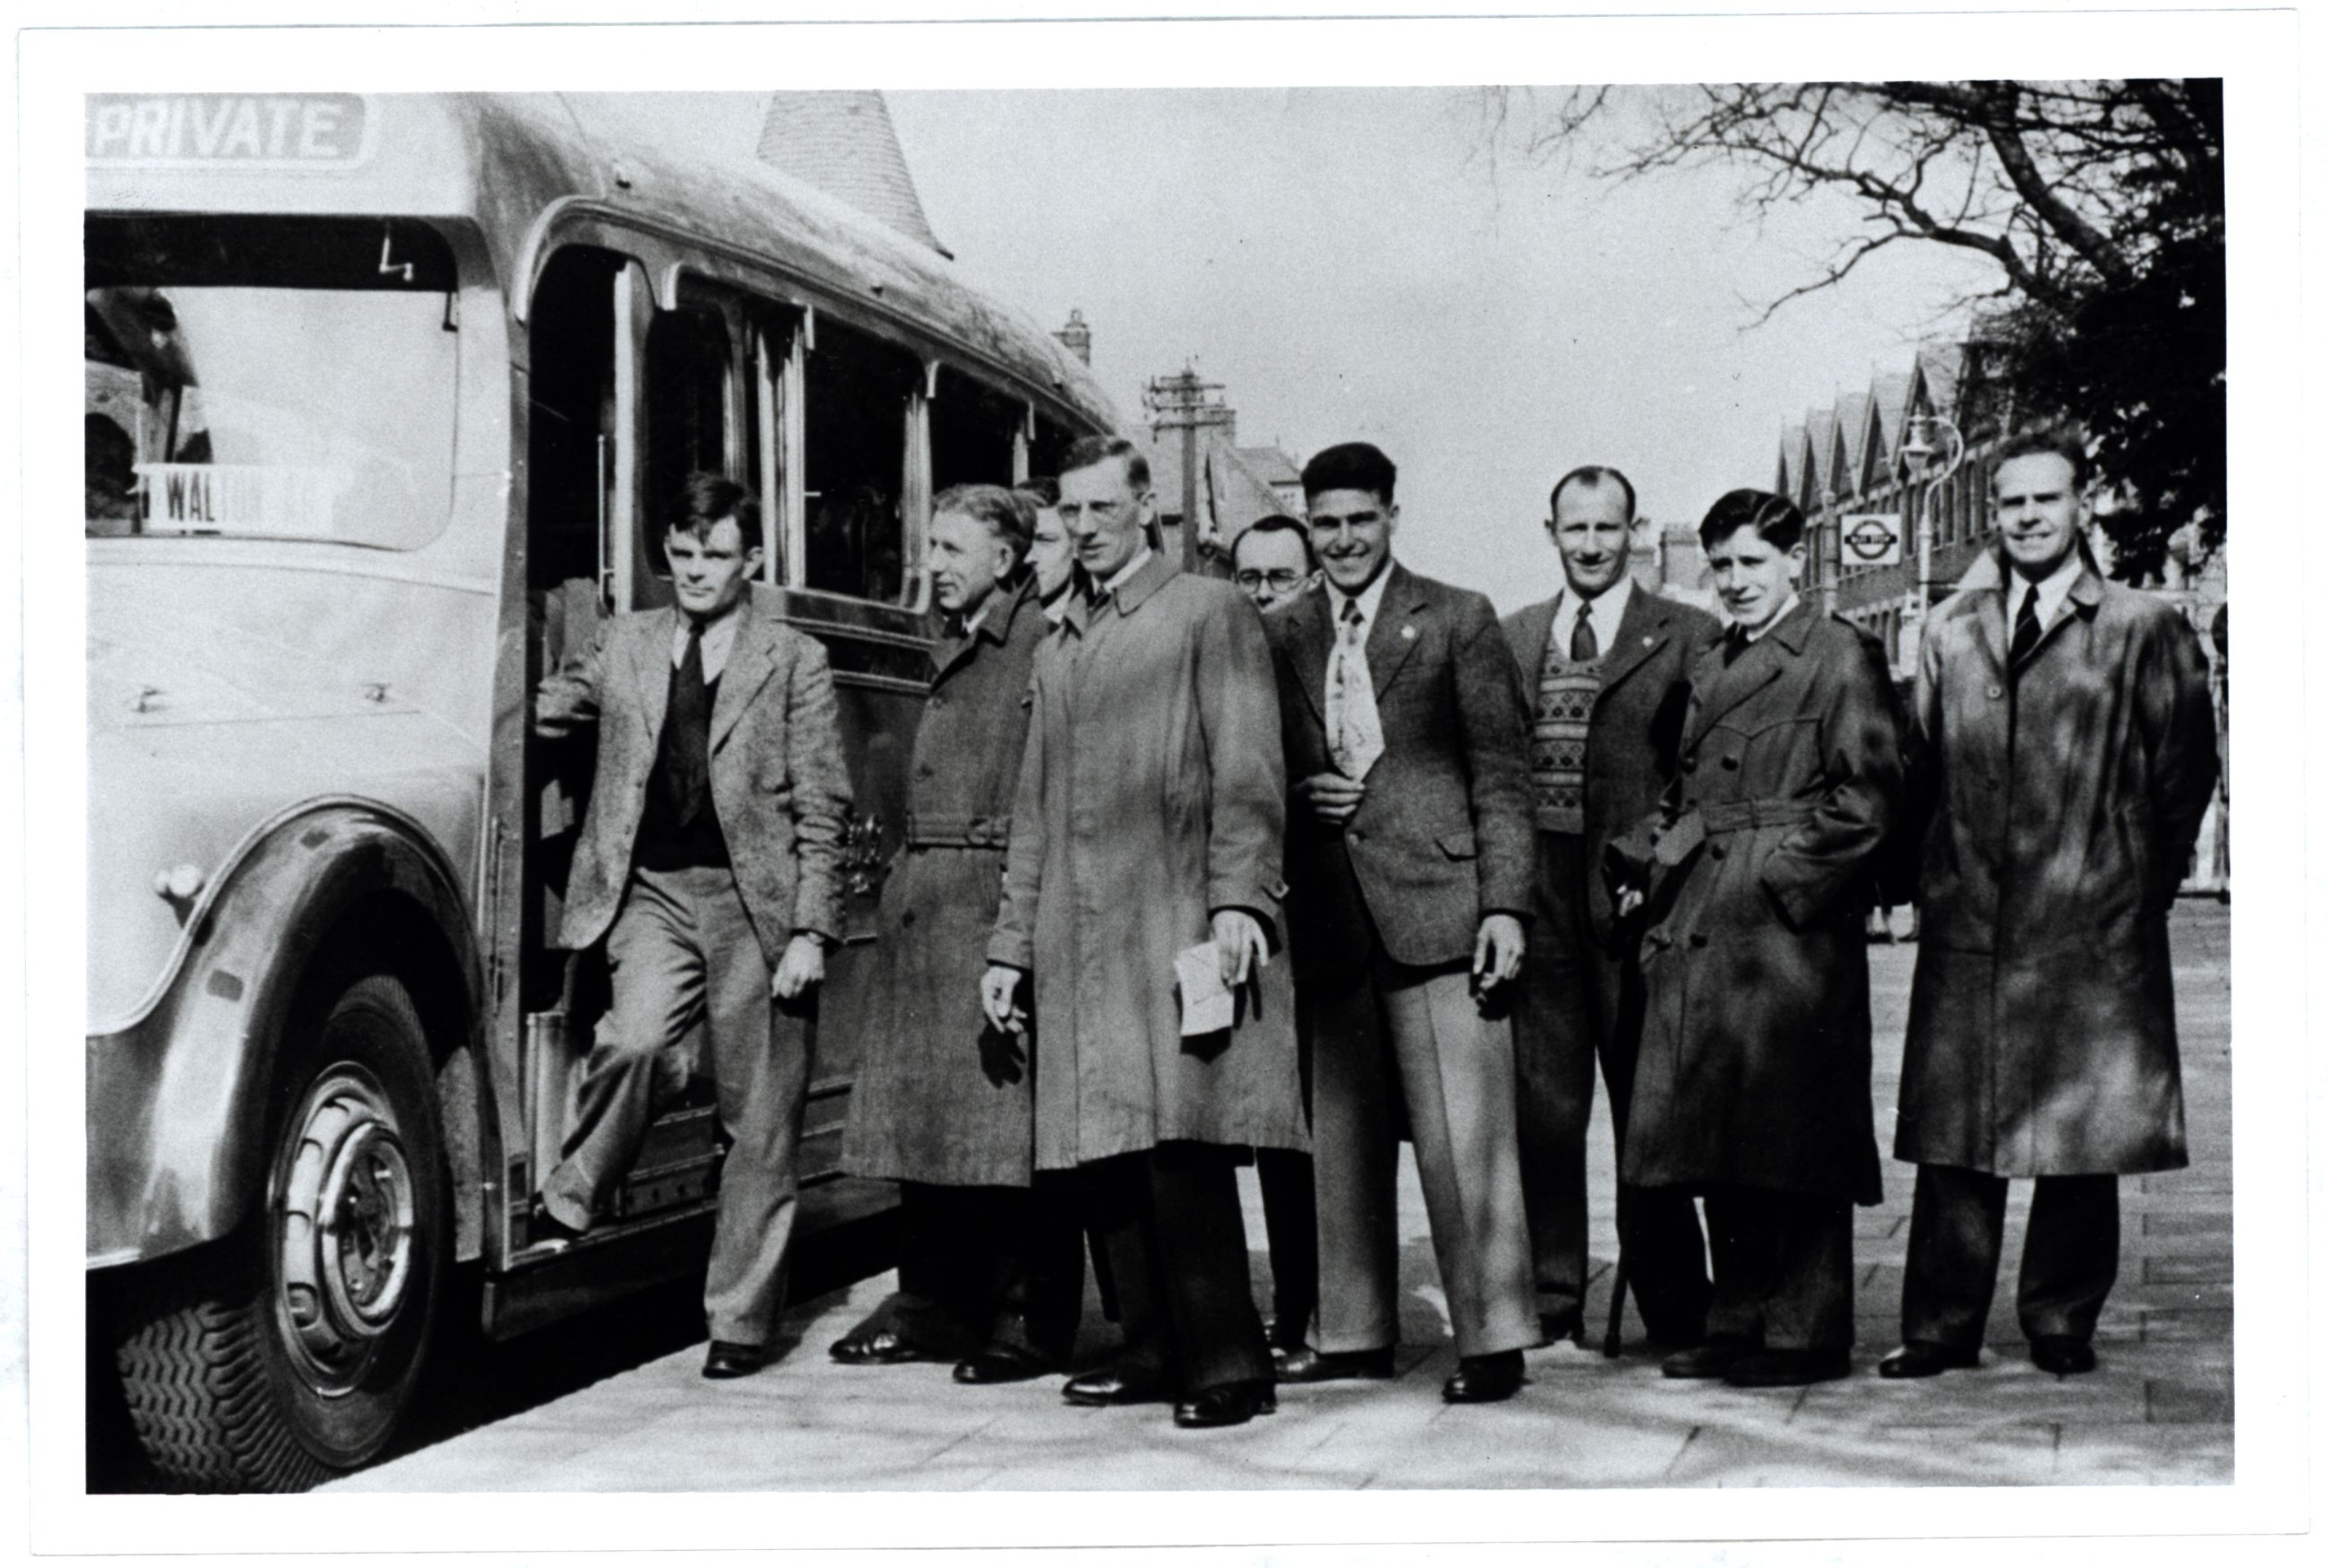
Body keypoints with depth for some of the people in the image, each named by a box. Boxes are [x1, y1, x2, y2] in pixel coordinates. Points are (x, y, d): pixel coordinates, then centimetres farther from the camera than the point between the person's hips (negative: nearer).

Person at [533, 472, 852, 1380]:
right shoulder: (623, 645, 12)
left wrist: (809, 931, -7)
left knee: (759, 1121, 3)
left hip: (755, 902, -1)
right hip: (652, 893, 1)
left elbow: (821, 812, 0)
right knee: (632, 1038, -29)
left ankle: (740, 1319, 12)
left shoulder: (796, 663, 3)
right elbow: (536, 716, 19)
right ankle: (570, 1203, -7)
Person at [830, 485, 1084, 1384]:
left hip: (997, 904, -9)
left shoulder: (1044, 644, -7)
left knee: (1007, 1125, -5)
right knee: (919, 1110, 10)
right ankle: (934, 1304, 19)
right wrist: (903, 887, 13)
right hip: (921, 906, 9)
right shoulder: (952, 652, 19)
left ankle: (1029, 1322, 1)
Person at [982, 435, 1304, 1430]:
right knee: (1108, 1157, 4)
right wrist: (1009, 946, 19)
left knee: (1180, 1141, -13)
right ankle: (1155, 1351, 11)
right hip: (1077, 939, 6)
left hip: (1176, 924, -6)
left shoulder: (1210, 614, 4)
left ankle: (1229, 1364, -8)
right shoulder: (1056, 652, 23)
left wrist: (1236, 903, -17)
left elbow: (1248, 776, -5)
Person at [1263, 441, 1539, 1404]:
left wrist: (1504, 904, -6)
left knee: (1462, 1134, -5)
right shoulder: (1278, 637, 14)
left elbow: (1501, 773, 2)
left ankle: (1492, 1337, 1)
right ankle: (1353, 1331, 17)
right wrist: (1301, 798, -3)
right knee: (1341, 1134, 7)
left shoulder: (1458, 621, 5)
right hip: (1329, 916, 4)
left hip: (1435, 901, -4)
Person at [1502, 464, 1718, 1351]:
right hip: (1538, 902, 3)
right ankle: (1549, 1309, 14)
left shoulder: (1688, 638, 1)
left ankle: (1673, 1314, 12)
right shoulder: (1512, 639, 13)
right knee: (1541, 1112, 5)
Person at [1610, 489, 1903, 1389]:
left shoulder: (1841, 659, -2)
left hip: (1793, 934, -7)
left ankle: (1805, 1336, 3)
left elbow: (1866, 798, -9)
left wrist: (1787, 880, -14)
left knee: (1794, 1138, -4)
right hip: (1701, 936, 7)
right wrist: (1649, 864, 9)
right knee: (1720, 1143, 9)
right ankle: (1737, 1323, 17)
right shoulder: (1710, 671, 22)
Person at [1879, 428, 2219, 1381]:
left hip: (2091, 923, -3)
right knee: (1952, 1135, 3)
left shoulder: (2144, 631, 1)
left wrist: (2140, 882, 5)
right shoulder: (1950, 633, 12)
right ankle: (1941, 1326, 10)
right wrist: (1936, 873, 9)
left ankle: (2062, 1323, 15)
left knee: (2083, 1136, 3)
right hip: (1967, 923, 3)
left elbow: (2184, 769, 4)